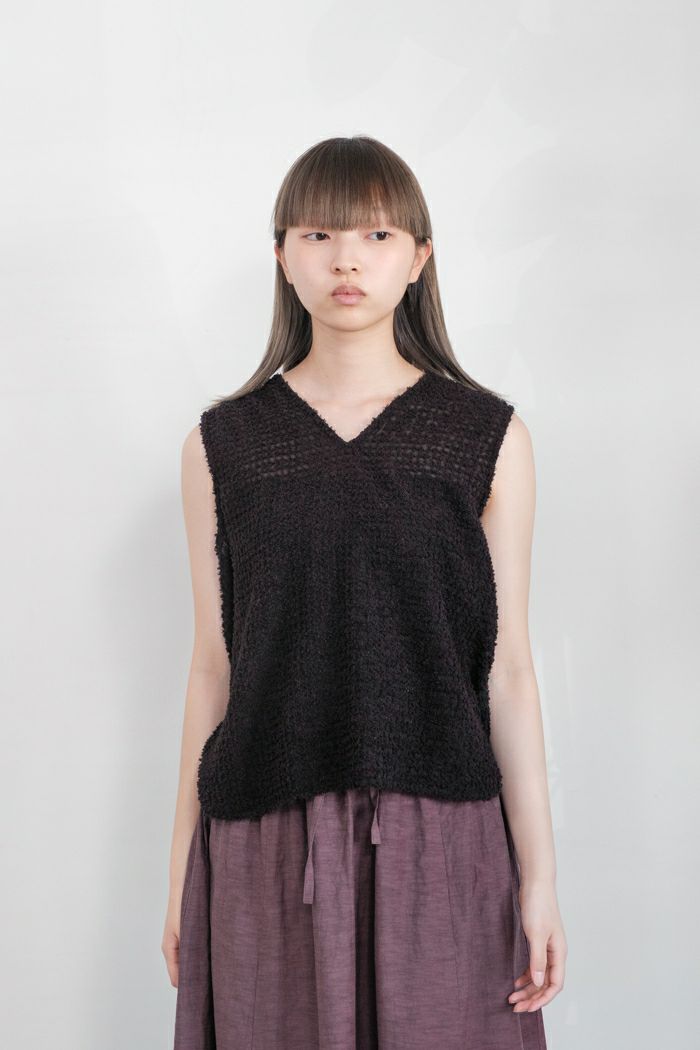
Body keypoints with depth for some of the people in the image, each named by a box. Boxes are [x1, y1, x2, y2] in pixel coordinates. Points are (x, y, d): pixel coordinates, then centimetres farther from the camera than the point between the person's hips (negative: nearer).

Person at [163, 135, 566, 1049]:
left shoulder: (489, 436, 2)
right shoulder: (224, 443, 4)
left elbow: (508, 667, 1)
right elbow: (214, 665, 6)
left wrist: (538, 873, -1)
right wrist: (182, 872, 7)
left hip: (439, 840, 0)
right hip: (266, 845, 1)